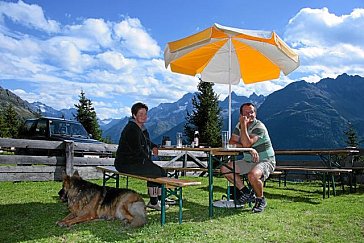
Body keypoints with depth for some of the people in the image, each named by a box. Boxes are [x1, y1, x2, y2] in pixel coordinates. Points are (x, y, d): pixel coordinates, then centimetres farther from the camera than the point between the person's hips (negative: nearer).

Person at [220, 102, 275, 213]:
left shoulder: (259, 127, -18)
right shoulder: (239, 125, 3)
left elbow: (247, 143, -30)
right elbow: (232, 142, -6)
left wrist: (244, 125, -27)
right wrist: (249, 149, -20)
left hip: (265, 161, -7)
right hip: (248, 161, 7)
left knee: (253, 175, -37)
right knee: (225, 168, -5)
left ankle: (261, 200, -6)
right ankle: (247, 193, 5)